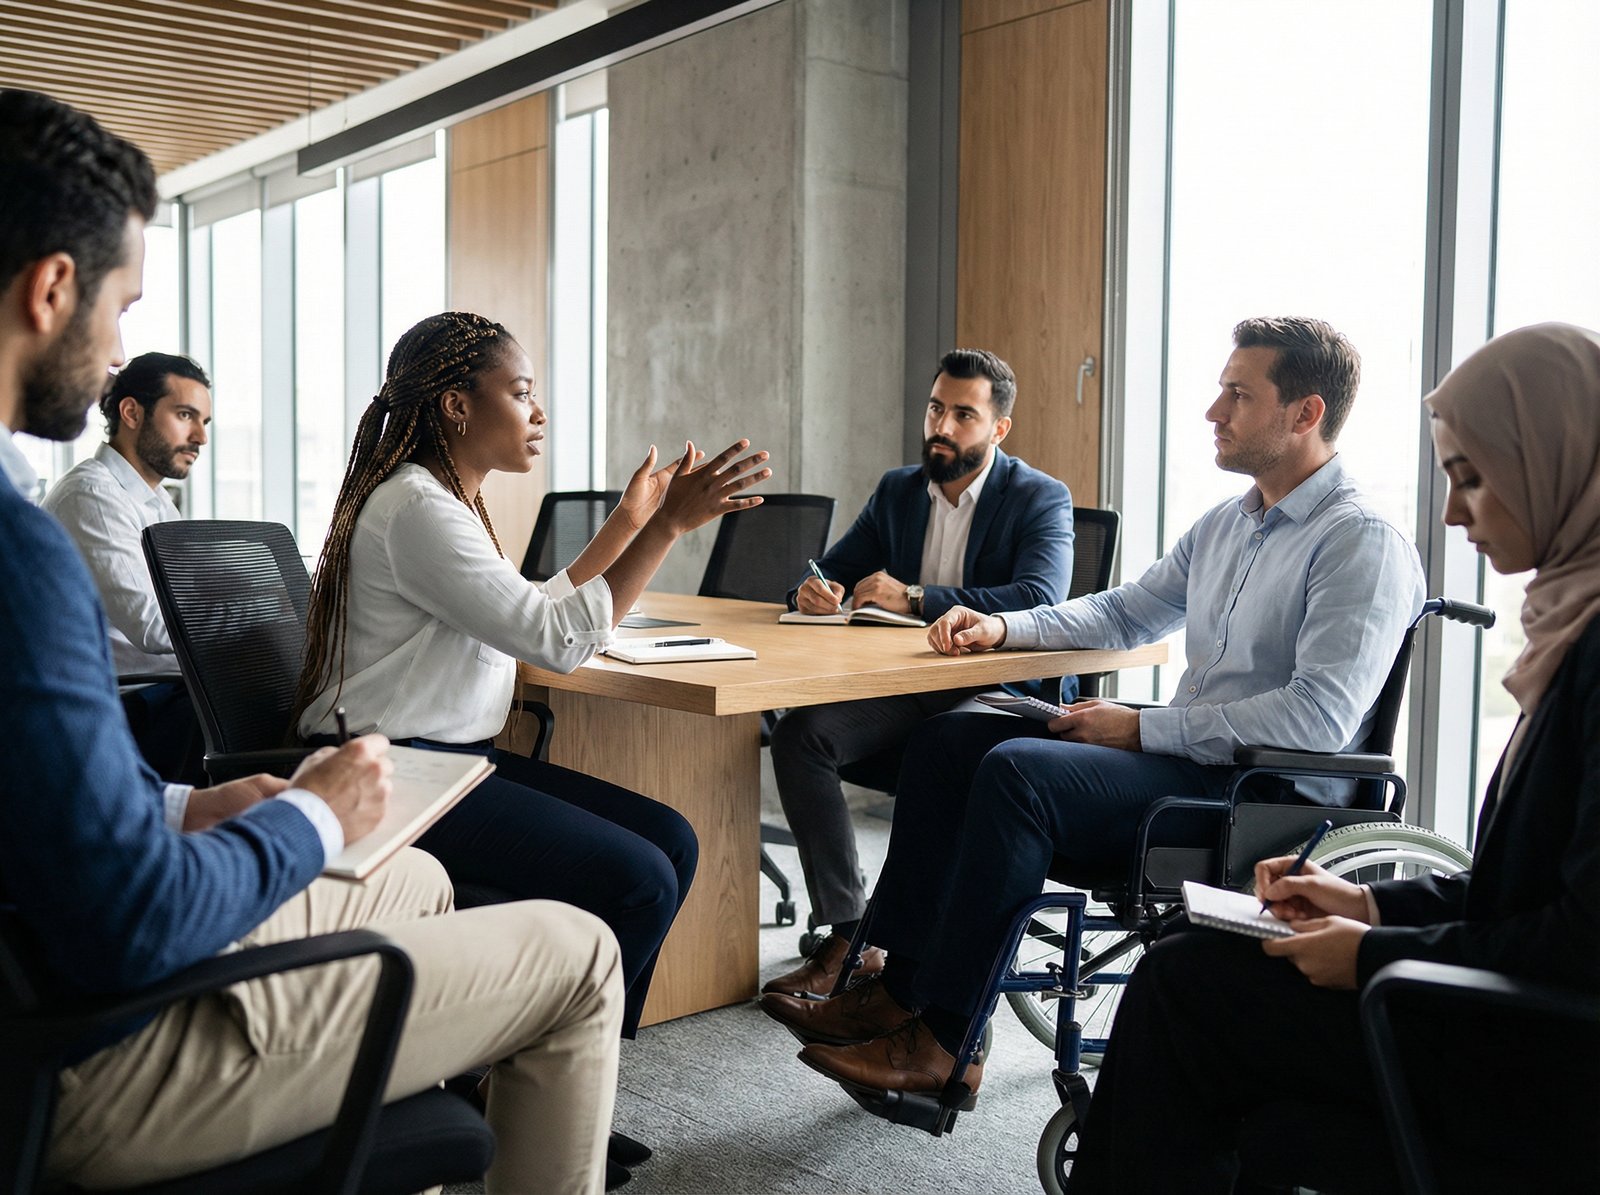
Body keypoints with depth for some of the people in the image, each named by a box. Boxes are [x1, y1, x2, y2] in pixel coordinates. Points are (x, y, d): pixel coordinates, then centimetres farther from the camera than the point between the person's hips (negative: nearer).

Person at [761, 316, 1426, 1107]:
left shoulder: (1363, 545, -12)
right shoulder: (1224, 524, 16)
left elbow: (1321, 716, -23)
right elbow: (1126, 610, 28)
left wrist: (1142, 729, -19)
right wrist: (1000, 626, 12)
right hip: (1186, 762, 10)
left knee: (1018, 770, -29)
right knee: (946, 741, 0)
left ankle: (943, 1044, -19)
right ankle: (898, 990, -1)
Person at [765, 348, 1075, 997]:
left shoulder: (1042, 498, -1)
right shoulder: (897, 490, 16)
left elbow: (1039, 599, -19)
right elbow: (830, 573, 18)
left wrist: (915, 597, -23)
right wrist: (812, 591, -9)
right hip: (906, 689, 5)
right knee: (798, 733, -21)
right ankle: (848, 936, -18)